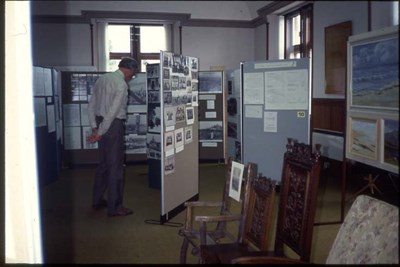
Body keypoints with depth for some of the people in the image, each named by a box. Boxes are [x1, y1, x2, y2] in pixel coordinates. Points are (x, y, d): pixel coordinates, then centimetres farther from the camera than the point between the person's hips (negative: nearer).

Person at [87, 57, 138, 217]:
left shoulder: (102, 79, 11)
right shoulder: (121, 84, -14)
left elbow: (91, 106, 11)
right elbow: (113, 111, -20)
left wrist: (95, 128, 9)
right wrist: (100, 132, -15)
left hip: (101, 123, 9)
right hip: (113, 125, -9)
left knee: (103, 163, 18)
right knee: (115, 166, -1)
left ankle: (97, 201, 29)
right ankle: (114, 207, 6)